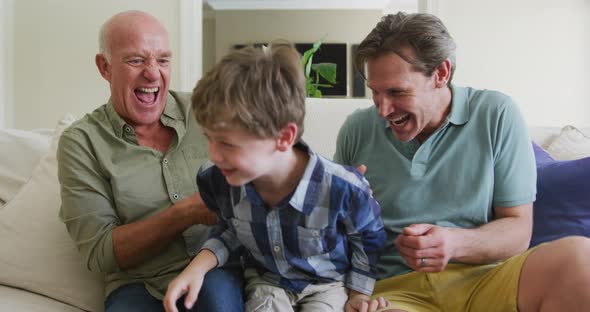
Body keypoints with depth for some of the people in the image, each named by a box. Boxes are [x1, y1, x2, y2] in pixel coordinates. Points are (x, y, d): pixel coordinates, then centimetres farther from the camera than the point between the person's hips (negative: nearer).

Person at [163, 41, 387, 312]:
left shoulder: (343, 189, -30)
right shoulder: (216, 180, -20)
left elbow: (367, 241, -7)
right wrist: (199, 265, -12)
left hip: (327, 282, -2)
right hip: (266, 280, 2)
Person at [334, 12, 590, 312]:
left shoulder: (497, 115, -1)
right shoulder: (357, 129, 5)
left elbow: (517, 229, 0)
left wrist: (455, 244, -20)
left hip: (480, 277, 2)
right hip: (391, 287, -1)